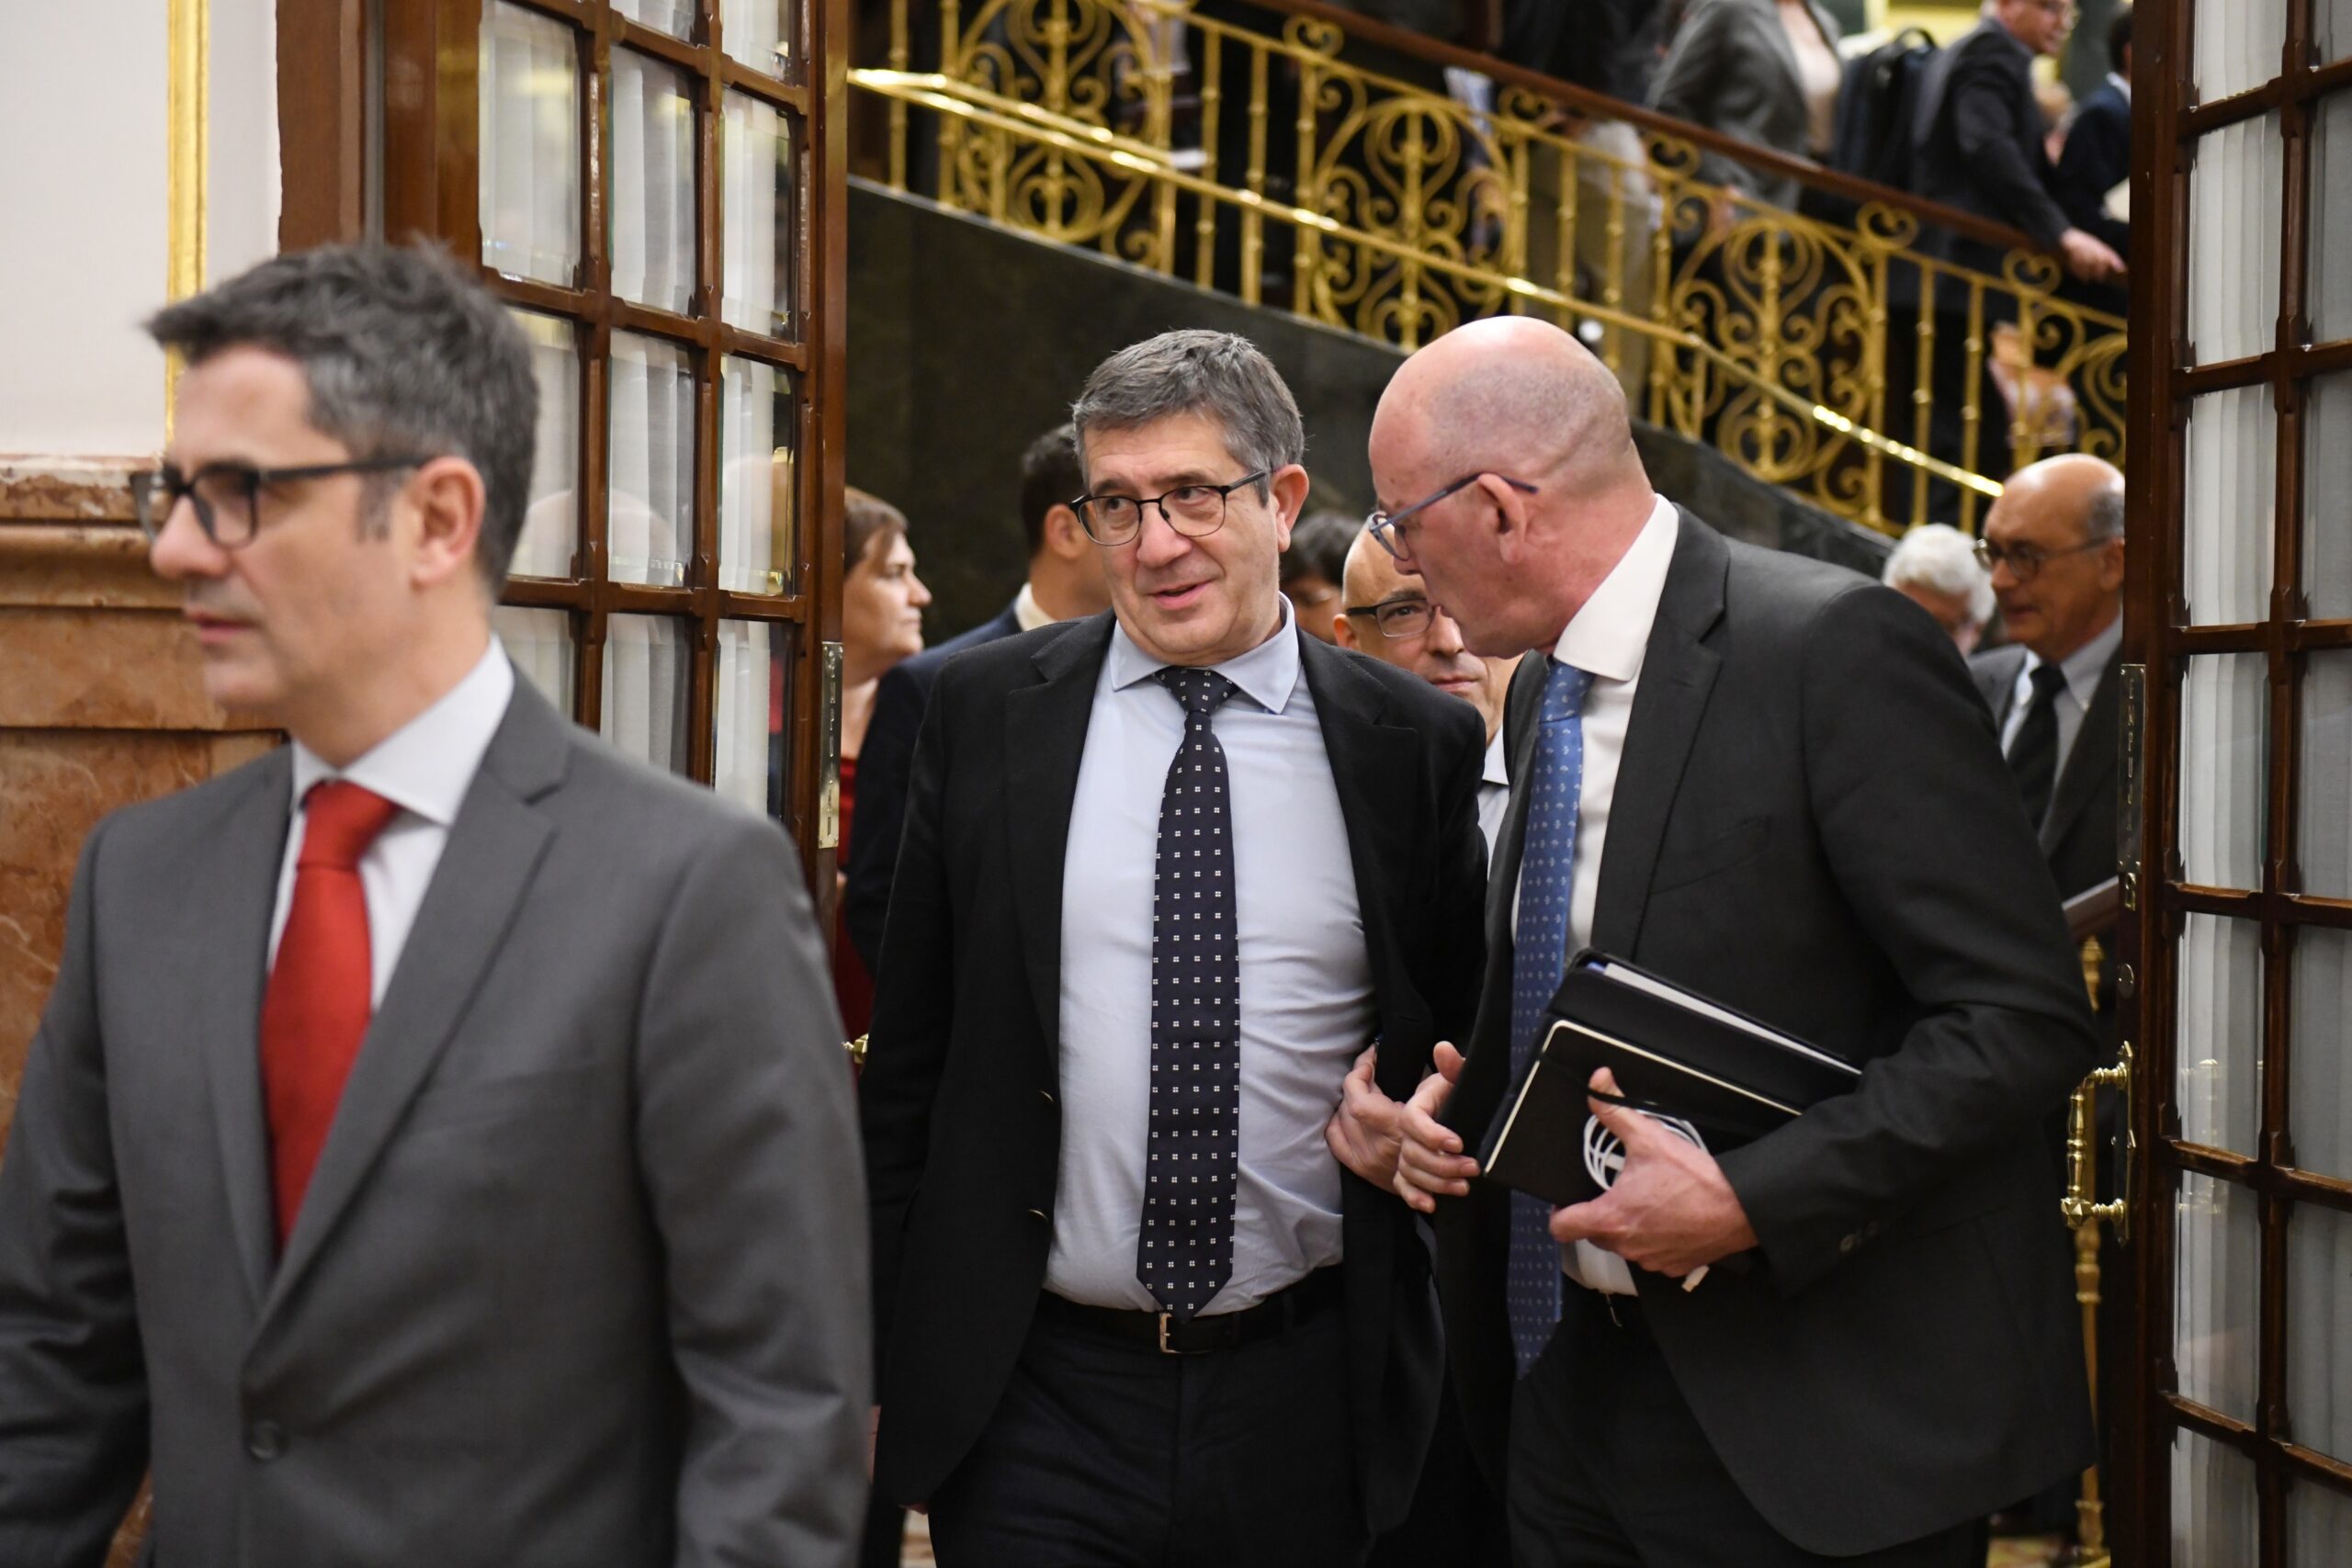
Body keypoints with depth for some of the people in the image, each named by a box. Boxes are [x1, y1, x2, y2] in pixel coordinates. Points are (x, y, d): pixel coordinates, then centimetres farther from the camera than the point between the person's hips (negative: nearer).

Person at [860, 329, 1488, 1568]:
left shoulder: (1413, 742, 1)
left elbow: (1459, 1038, 13)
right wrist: (873, 1363, 4)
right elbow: (909, 1059, 5)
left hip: (1309, 1407, 1)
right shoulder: (984, 711, 2)